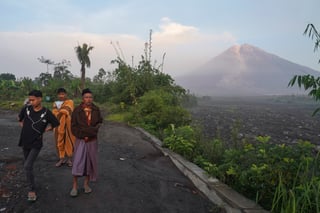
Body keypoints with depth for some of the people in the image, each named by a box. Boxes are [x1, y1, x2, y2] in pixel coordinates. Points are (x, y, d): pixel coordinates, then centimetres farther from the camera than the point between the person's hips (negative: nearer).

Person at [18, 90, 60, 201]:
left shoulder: (46, 113, -14)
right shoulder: (26, 109, -4)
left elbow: (56, 123, -2)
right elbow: (20, 118, 18)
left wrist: (44, 130, -4)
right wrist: (23, 127, 7)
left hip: (36, 143, -5)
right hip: (24, 142, 5)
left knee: (27, 166, -14)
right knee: (28, 165, 17)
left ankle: (32, 190, 0)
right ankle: (31, 185, 37)